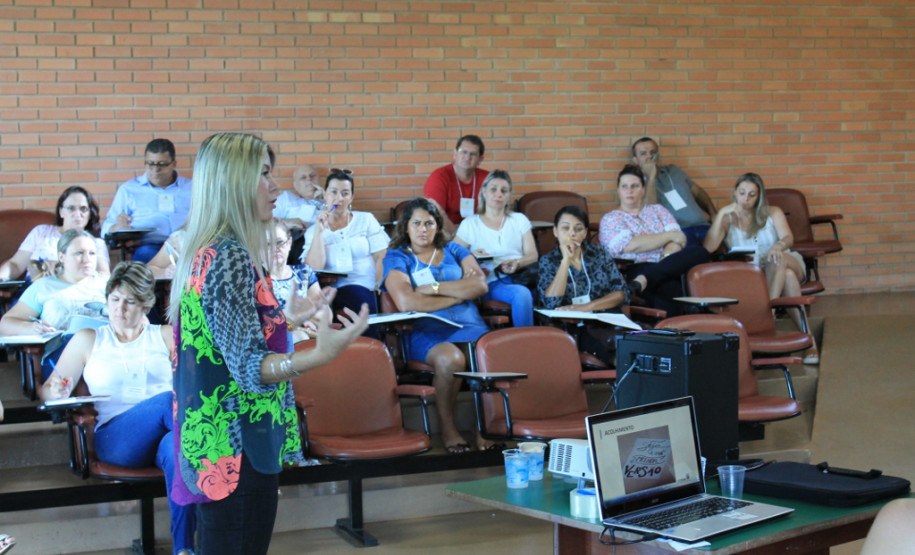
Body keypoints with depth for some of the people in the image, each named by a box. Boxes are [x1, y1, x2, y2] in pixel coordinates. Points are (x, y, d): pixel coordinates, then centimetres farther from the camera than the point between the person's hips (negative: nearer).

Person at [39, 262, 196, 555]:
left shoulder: (167, 336, 21)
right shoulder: (88, 340, 21)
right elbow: (47, 391, 20)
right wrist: (56, 392, -5)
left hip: (164, 434, 1)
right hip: (115, 438, -1)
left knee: (177, 445, -39)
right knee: (168, 400, -34)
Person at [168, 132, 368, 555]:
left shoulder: (207, 253, 11)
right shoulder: (231, 258, -19)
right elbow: (247, 366, -24)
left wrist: (288, 318, 29)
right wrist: (320, 355, -39)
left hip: (211, 443, 10)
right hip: (237, 449, -10)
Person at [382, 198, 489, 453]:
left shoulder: (454, 251, 22)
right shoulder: (397, 257, 11)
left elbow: (481, 285, 3)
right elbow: (406, 302, -9)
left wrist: (435, 287, -5)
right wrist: (458, 293, -1)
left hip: (471, 327, 3)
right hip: (427, 332, -3)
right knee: (450, 359, -38)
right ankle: (448, 429, -16)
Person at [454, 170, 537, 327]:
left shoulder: (519, 220, 22)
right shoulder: (470, 224, 16)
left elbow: (532, 255, 11)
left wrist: (517, 263, -11)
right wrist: (471, 257, -11)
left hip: (520, 277, 3)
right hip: (492, 282, -3)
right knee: (522, 294, -36)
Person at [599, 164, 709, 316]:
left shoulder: (657, 210, 27)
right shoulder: (610, 219, 13)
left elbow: (679, 239, 10)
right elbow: (631, 246, -6)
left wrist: (669, 254, -14)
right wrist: (669, 236, 1)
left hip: (669, 265, 5)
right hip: (637, 269, -5)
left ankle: (644, 280, -48)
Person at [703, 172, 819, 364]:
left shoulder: (773, 213, 12)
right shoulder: (727, 219, 8)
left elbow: (788, 238, -10)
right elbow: (709, 248, -11)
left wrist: (778, 246, -35)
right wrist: (721, 214, -16)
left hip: (788, 264, 1)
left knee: (778, 259, -37)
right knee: (788, 277, -34)